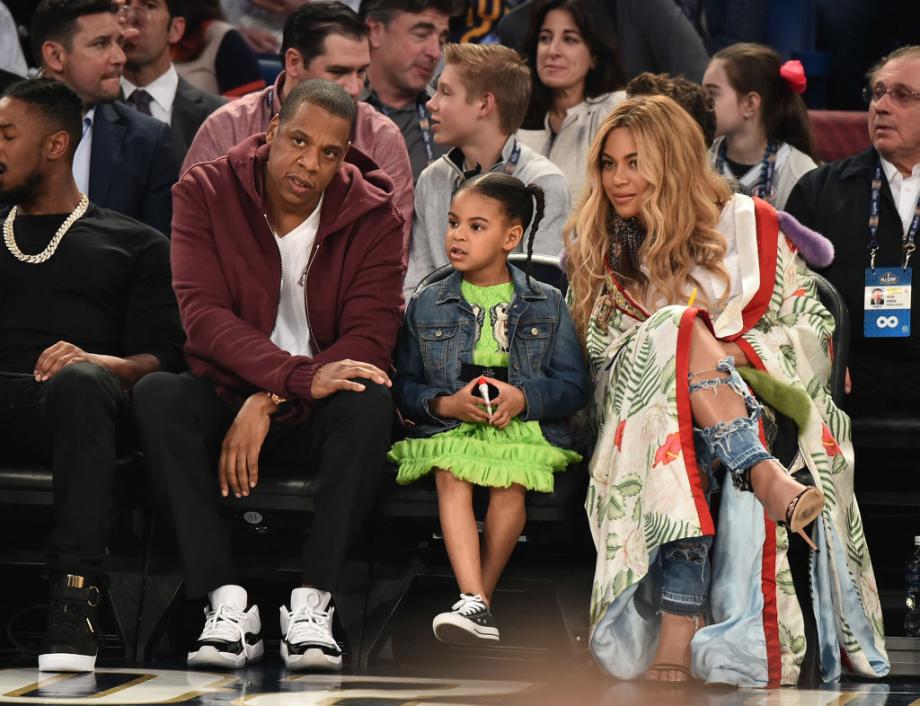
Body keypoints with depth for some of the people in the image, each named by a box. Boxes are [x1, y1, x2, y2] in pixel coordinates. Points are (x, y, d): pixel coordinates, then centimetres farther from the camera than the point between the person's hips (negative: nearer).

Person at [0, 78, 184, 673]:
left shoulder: (134, 244, 22)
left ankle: (77, 596, -47)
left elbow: (162, 357, 8)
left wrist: (99, 363, -14)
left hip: (76, 401, -2)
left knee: (81, 383, -40)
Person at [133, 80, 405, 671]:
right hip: (227, 396, 0)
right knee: (157, 396, -31)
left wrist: (269, 402, -27)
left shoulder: (373, 216, -6)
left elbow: (370, 339, -15)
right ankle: (227, 601, -35)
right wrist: (301, 375, -34)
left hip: (317, 420, 0)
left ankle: (313, 602, -35)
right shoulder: (207, 193, -6)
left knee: (370, 401, -34)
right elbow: (202, 312, -19)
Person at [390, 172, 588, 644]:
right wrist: (447, 404, -10)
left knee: (511, 478, -33)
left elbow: (574, 387, 5)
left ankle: (480, 598, -27)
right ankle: (474, 603, -43)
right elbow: (404, 387, 10)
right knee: (451, 475, -32)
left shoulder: (547, 305, 11)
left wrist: (522, 398, -14)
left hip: (523, 426, -1)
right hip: (448, 427, 1)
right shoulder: (426, 305, 14)